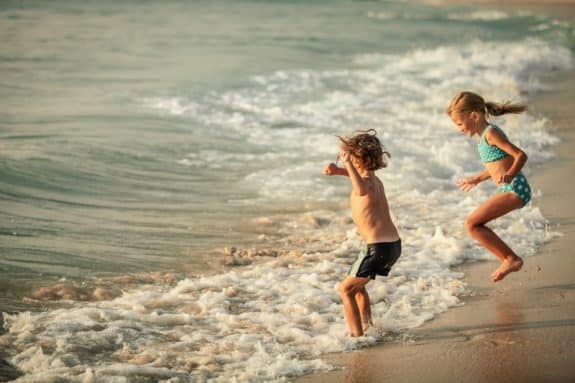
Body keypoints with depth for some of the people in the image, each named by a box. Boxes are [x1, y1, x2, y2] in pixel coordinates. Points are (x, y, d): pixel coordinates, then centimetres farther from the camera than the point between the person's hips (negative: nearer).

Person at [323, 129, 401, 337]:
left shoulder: (366, 182, -16)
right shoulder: (373, 179, 12)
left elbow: (362, 190, -44)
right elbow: (356, 174, 36)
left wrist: (347, 162, -42)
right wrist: (338, 170, 16)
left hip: (378, 247, -9)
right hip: (394, 244, 9)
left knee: (346, 289, 1)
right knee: (356, 284, 27)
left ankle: (357, 335, -3)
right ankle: (367, 326, 32)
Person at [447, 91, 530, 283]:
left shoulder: (491, 133, -12)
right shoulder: (485, 135, 17)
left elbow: (521, 155, -18)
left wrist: (509, 175, -33)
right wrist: (477, 179, 40)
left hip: (515, 188, -10)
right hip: (509, 189, 10)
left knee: (472, 224, -14)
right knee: (473, 224, 13)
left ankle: (511, 259, -9)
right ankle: (510, 260, 14)